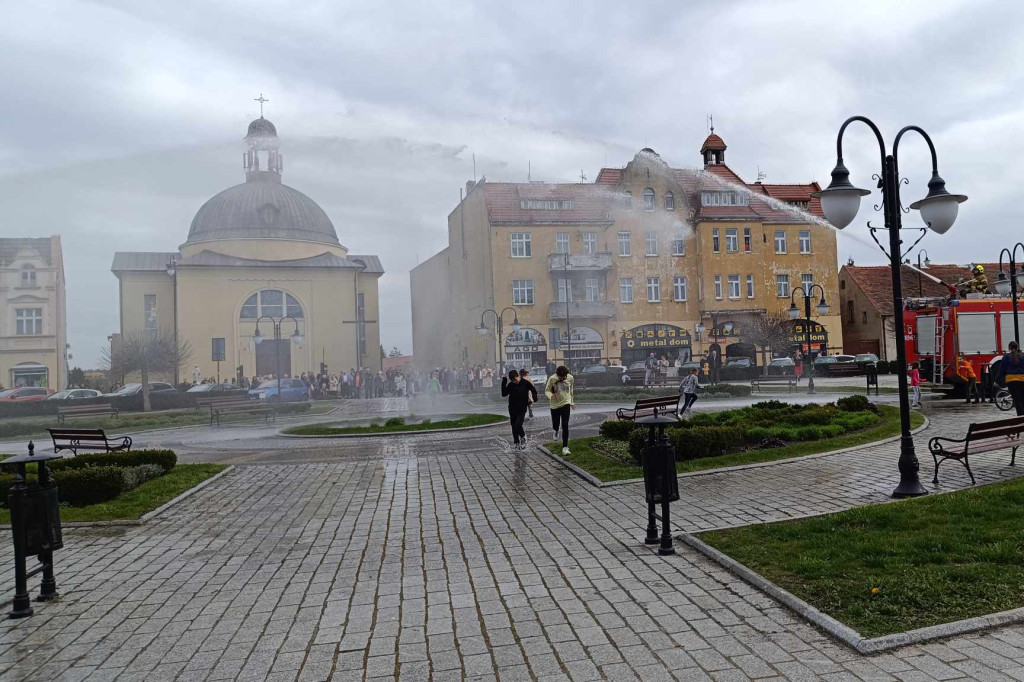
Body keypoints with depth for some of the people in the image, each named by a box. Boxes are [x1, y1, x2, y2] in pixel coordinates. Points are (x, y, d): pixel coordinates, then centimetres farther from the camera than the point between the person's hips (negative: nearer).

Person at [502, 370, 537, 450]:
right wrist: (504, 383, -17)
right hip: (512, 409, 3)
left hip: (522, 409, -3)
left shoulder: (525, 383, -8)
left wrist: (534, 398, -11)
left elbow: (533, 390, 6)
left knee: (518, 425, -17)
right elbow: (504, 394, -11)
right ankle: (517, 443, 23)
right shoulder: (510, 385, -3)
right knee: (514, 427, 8)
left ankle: (523, 437, 12)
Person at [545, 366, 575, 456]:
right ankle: (556, 431, 52)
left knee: (565, 426, -11)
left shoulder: (570, 378, -7)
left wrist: (571, 401, 20)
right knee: (555, 425, 13)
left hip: (565, 404, 0)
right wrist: (551, 395, -30)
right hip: (555, 405, 0)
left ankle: (565, 447, -7)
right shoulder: (552, 379, -16)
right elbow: (547, 390, -7)